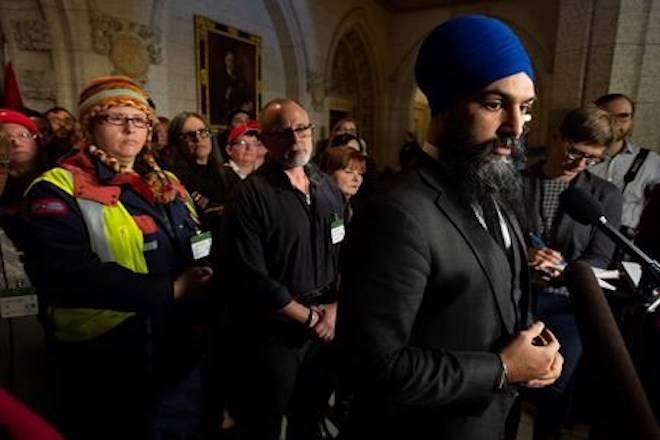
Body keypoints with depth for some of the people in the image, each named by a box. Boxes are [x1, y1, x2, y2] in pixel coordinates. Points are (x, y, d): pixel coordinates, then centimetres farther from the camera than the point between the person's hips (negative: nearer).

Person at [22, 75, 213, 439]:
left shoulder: (166, 183, 10)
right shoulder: (58, 189, -10)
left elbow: (199, 250, 14)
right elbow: (72, 276, -24)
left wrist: (203, 275, -8)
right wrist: (169, 290, -22)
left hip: (181, 352, 6)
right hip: (110, 364, -6)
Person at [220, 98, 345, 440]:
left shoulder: (328, 188, 5)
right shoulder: (249, 195, -15)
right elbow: (251, 279, -21)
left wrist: (334, 308, -5)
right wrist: (310, 317, -13)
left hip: (326, 330, 5)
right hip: (271, 335, -5)